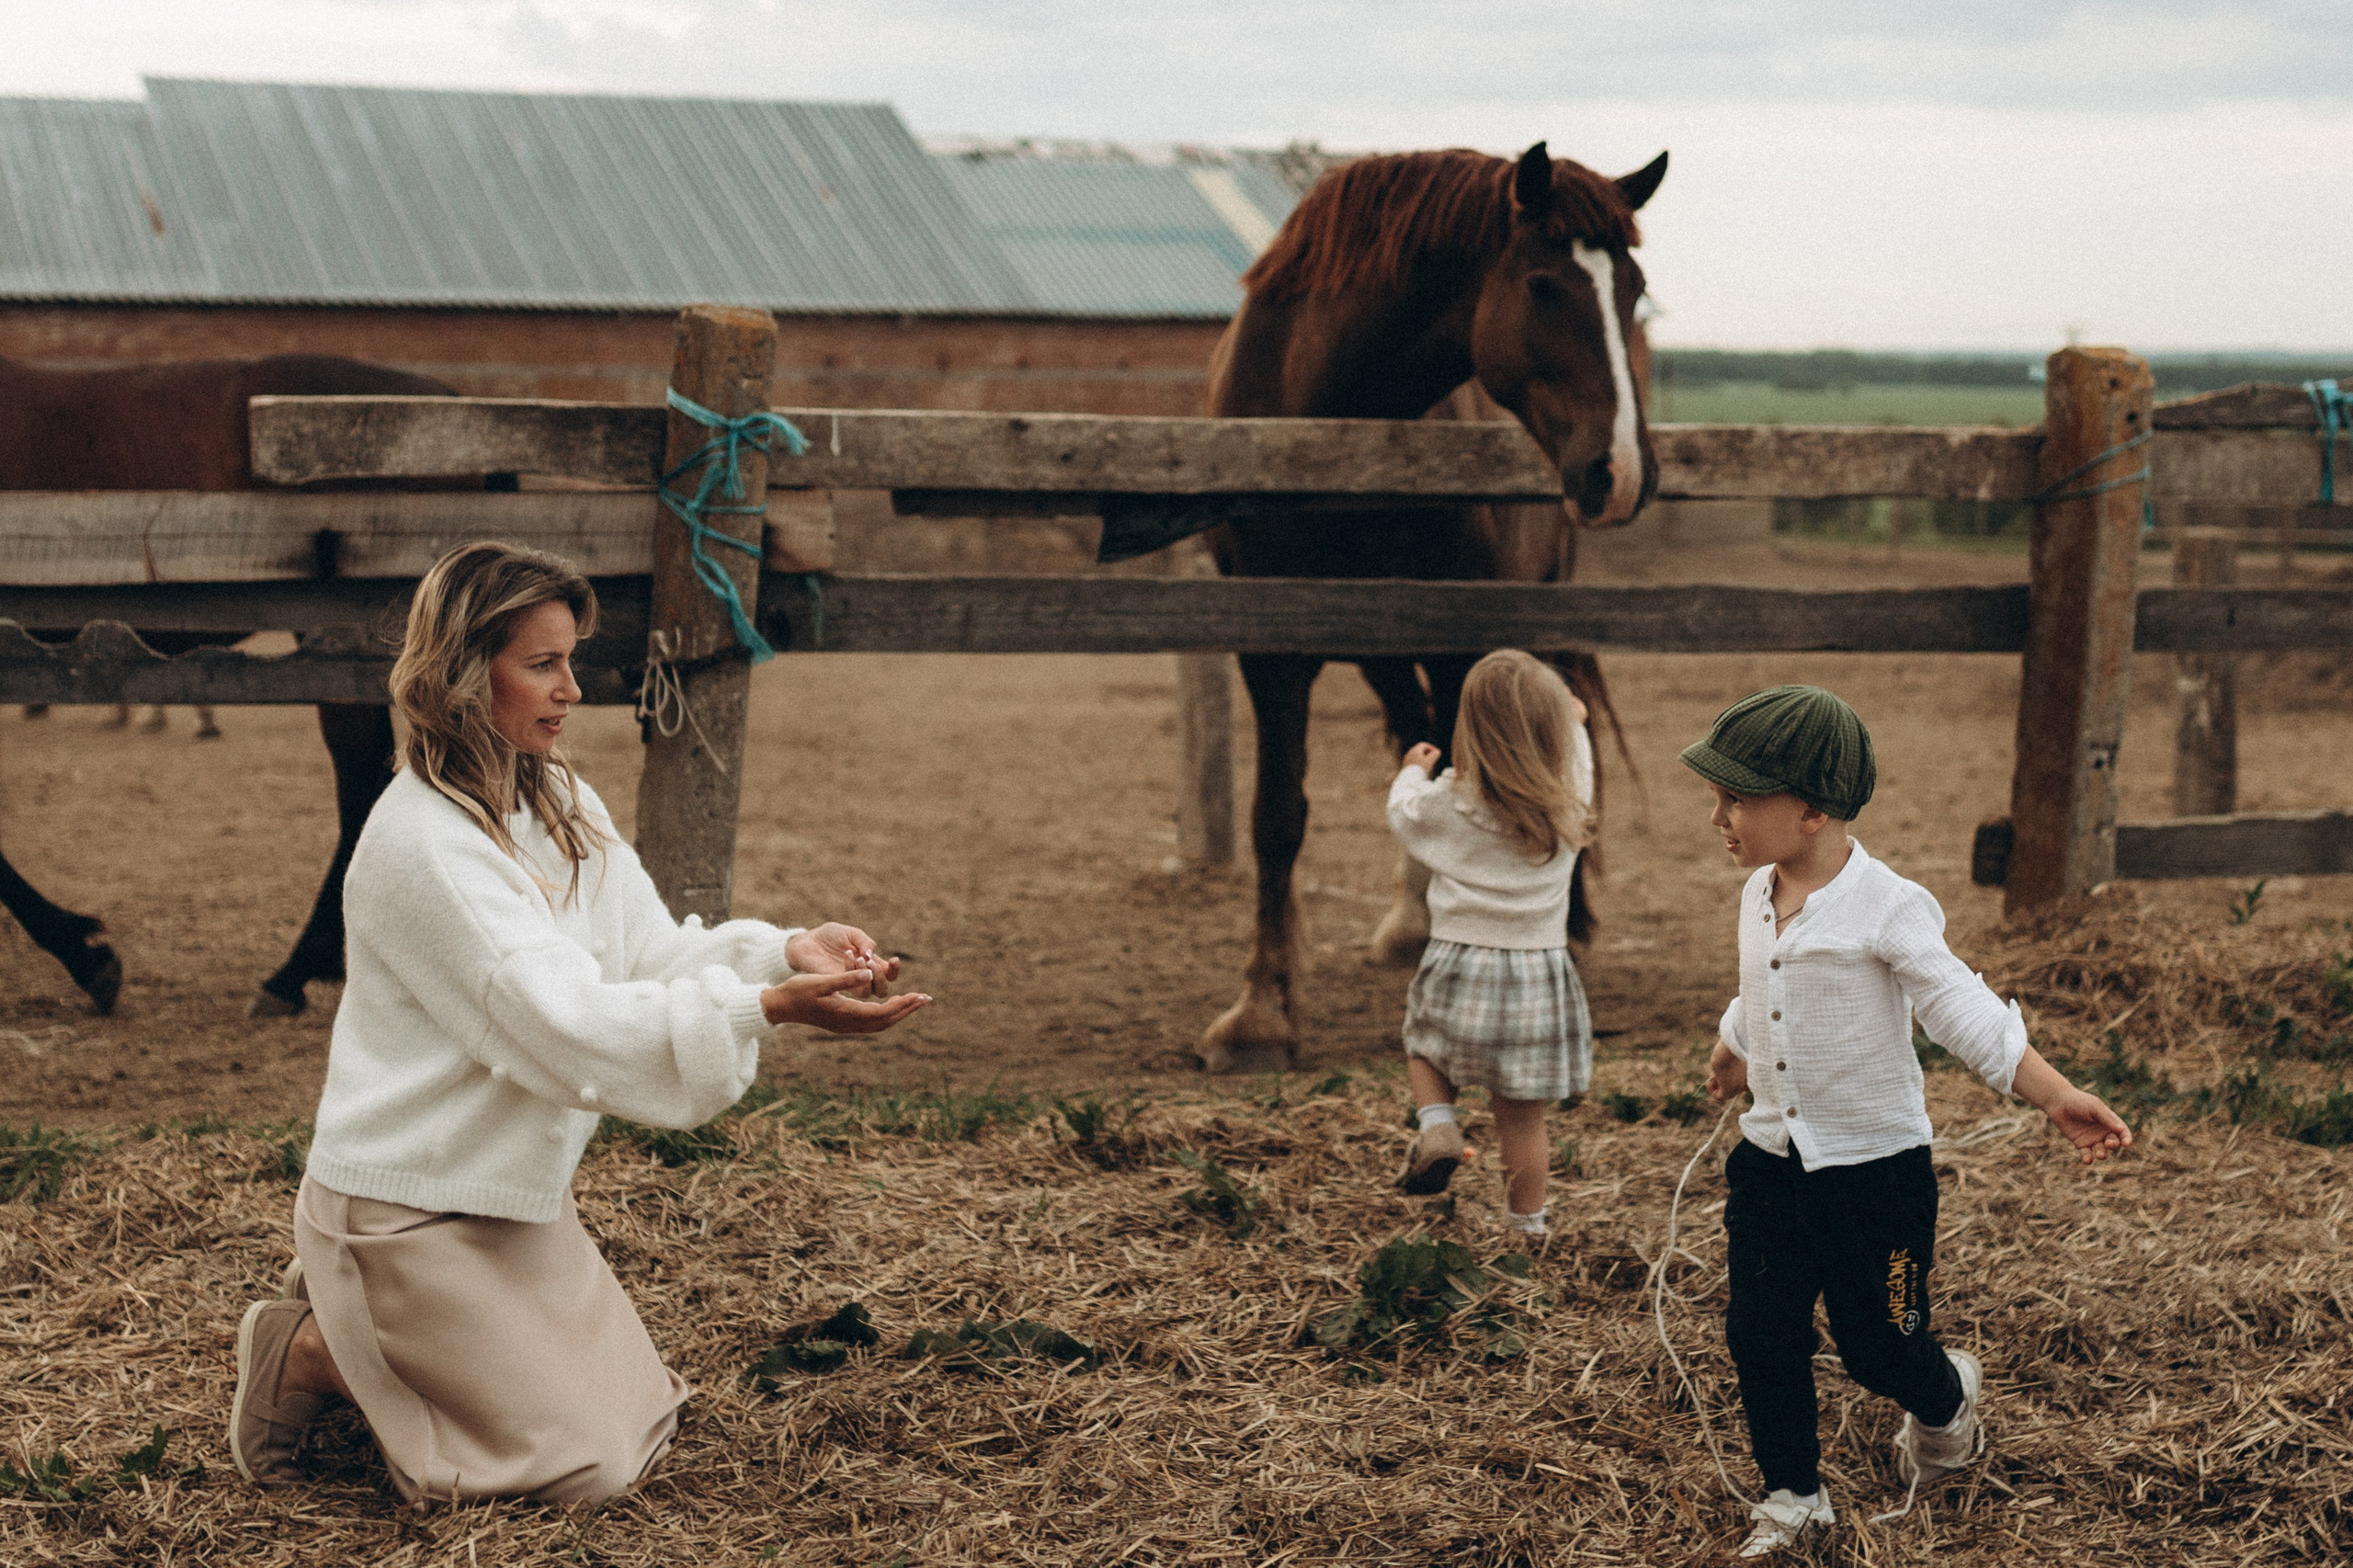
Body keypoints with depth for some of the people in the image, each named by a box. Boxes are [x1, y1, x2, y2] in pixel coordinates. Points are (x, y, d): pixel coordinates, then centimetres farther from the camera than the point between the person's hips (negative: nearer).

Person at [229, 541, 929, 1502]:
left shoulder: (561, 804, 5)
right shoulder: (421, 843, -24)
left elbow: (651, 952, 0)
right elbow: (564, 1026, -30)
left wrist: (786, 952, -19)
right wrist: (771, 1009, -37)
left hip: (518, 1201, 9)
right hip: (410, 1209, -9)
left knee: (638, 1427, 14)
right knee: (589, 1468, -6)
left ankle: (370, 1326, 22)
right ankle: (314, 1351, 7)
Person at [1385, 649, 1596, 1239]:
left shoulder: (1446, 803, -9)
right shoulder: (1568, 806, -4)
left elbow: (1404, 817, 13)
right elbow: (1575, 764, 21)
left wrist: (1412, 773, 33)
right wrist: (1574, 723, 39)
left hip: (1461, 973, -1)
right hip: (1539, 975, 1)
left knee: (1425, 1045, 28)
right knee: (1523, 1120, 11)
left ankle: (1437, 1125, 3)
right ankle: (1527, 1228, 20)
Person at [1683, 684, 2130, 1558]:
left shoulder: (1887, 910, -20)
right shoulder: (1760, 898, 1)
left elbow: (1964, 1013, -21)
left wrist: (2055, 1096, -31)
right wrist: (1730, 1059, 40)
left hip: (1874, 1166, -6)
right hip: (1770, 1159, 6)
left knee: (1878, 1344, 5)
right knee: (1761, 1335, 5)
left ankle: (1946, 1404, 39)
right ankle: (1792, 1496, 23)